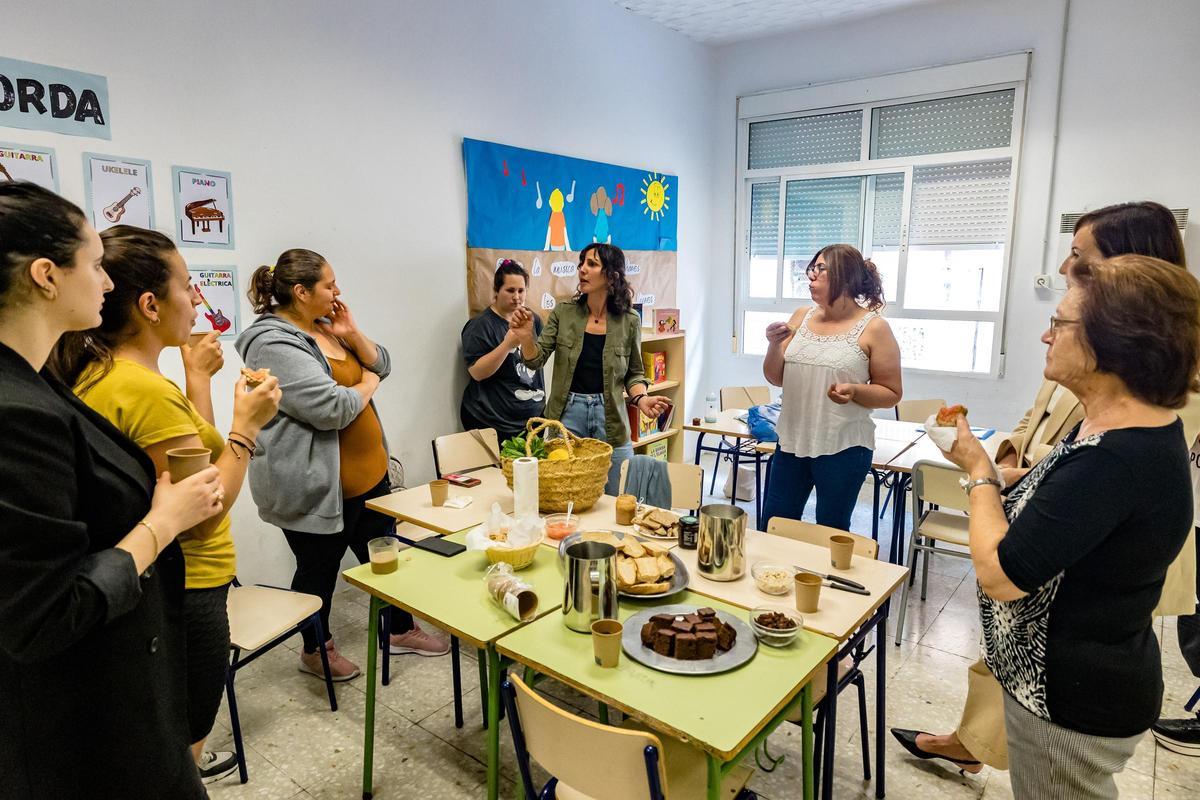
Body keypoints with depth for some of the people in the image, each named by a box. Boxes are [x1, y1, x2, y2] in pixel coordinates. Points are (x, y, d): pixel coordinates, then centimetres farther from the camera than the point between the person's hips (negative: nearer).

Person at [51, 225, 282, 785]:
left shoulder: (95, 375, 4)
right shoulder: (148, 390, -27)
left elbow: (193, 452, 12)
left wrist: (197, 377, 11)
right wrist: (247, 425, -20)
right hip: (186, 590, -10)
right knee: (184, 735, 11)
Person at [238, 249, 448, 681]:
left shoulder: (325, 326, 9)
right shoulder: (273, 344, -20)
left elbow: (381, 364, 10)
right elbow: (331, 408, -28)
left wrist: (352, 335, -8)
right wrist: (367, 384, -9)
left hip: (368, 473, 9)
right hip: (316, 487, -8)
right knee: (319, 570, 11)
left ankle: (401, 630, 35)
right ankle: (316, 650, 34)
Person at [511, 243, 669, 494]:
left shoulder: (629, 320, -1)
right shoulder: (563, 312, 0)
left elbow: (634, 372, 8)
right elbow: (536, 360, -2)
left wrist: (641, 399, -11)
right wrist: (526, 337, -21)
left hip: (610, 416, 0)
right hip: (568, 412, 0)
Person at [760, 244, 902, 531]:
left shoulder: (873, 328, -7)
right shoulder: (801, 317, 6)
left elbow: (892, 394, -3)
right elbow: (776, 378, 8)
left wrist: (855, 391, -22)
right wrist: (774, 345, -10)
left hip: (843, 447, -4)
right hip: (792, 441, 5)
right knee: (773, 527, 13)